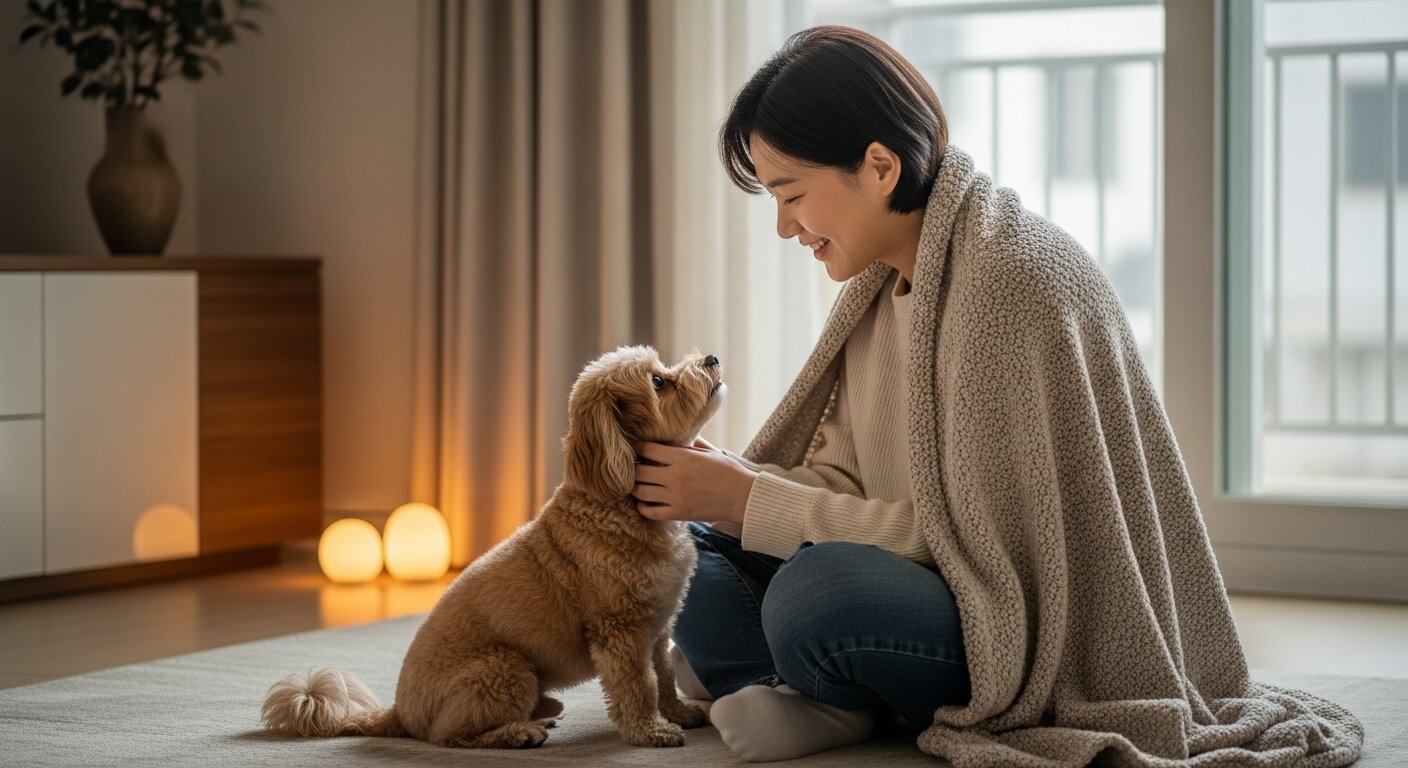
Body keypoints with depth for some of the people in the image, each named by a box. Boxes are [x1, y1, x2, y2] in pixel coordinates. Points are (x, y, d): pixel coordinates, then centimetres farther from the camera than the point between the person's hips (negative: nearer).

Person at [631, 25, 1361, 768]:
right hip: (949, 591, 9)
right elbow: (840, 476, 6)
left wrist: (753, 502, -19)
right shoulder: (884, 281, 7)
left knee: (816, 591, -35)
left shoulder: (1010, 277, -21)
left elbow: (965, 533, -21)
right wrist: (731, 478, -13)